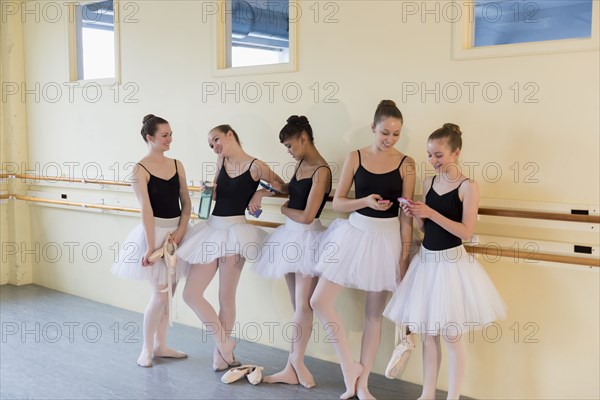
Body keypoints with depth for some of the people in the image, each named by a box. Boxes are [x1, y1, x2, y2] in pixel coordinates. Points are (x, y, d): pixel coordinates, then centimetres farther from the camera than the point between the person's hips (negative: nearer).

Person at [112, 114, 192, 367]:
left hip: (177, 231, 6)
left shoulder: (177, 165, 7)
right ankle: (146, 349, 13)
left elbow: (186, 202, 6)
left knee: (168, 293, 11)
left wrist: (181, 231, -8)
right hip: (154, 232, -5)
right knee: (160, 294, -5)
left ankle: (160, 346, 24)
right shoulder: (140, 170, -9)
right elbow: (146, 209, -16)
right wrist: (151, 246, -20)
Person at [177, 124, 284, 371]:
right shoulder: (221, 161, 9)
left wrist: (261, 192, -9)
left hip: (234, 232, -6)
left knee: (226, 297, 3)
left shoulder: (255, 166, -8)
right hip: (211, 230, 7)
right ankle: (225, 344, 16)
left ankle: (221, 353, 22)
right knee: (191, 294, 2)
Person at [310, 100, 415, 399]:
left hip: (387, 239, -1)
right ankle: (349, 366, 13)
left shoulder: (406, 164, -4)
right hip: (355, 232, 2)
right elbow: (337, 202, 0)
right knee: (320, 301, -4)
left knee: (374, 313, 8)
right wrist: (365, 201, -18)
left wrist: (405, 254, -6)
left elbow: (406, 214, -3)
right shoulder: (355, 158, -1)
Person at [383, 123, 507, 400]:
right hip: (427, 260, 6)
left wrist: (431, 213, -21)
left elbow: (466, 232, -17)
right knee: (428, 332, 13)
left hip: (452, 263, -6)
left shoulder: (468, 187, -11)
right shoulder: (428, 183, 7)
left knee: (452, 335, 4)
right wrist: (415, 216, -8)